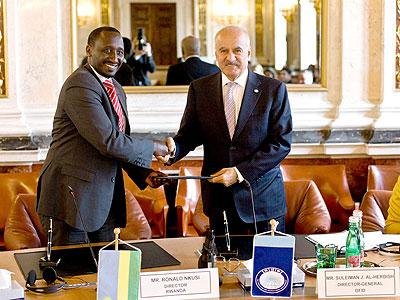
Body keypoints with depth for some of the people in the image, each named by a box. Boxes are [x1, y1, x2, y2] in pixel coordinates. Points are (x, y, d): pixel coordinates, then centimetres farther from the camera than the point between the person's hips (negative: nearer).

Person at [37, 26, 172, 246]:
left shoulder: (116, 90, 15)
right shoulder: (80, 86, -16)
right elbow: (108, 142, -23)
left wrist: (144, 174, 5)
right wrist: (152, 148, -10)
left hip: (105, 198, 9)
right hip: (72, 196, -9)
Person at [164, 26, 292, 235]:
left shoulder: (273, 89, -4)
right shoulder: (199, 89, 3)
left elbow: (282, 142, -8)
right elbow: (190, 134, 6)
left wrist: (240, 172, -15)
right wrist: (174, 149, -19)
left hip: (263, 195, -1)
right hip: (219, 197, 2)